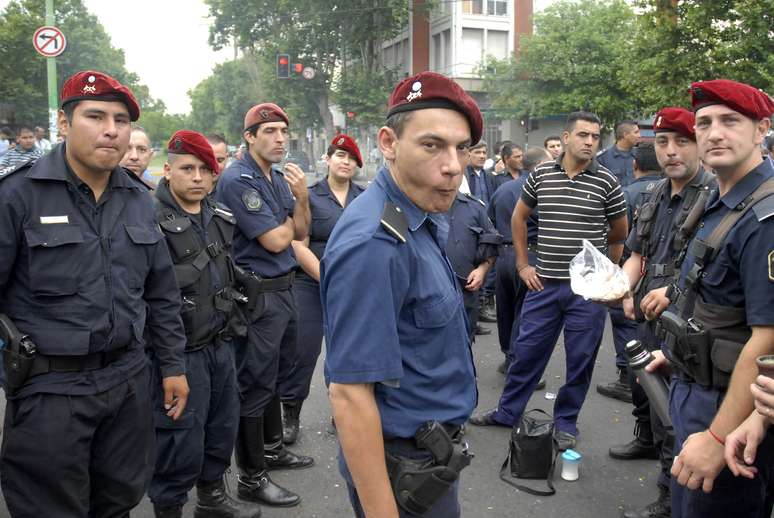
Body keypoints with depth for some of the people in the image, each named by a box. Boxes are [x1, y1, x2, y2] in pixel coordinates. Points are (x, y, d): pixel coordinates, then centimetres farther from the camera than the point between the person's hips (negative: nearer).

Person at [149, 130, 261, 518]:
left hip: (220, 343, 8)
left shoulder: (221, 218, 9)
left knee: (223, 426, 19)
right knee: (181, 440, 1)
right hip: (179, 351, -7)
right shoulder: (151, 221, -16)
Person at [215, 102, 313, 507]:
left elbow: (300, 233, 11)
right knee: (255, 384, 0)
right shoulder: (238, 179, -16)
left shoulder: (280, 177, 10)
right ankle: (251, 478, 12)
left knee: (277, 375, 20)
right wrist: (290, 217, 1)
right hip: (258, 294, -9)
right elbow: (275, 241, -19)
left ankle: (273, 450, 37)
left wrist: (302, 197, -5)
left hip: (283, 288, 9)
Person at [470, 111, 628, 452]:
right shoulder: (540, 175, 2)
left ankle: (566, 423, 25)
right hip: (544, 283, 2)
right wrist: (523, 265, 9)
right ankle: (507, 411, 28)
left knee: (580, 359, 7)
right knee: (526, 350, 10)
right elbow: (519, 218, 14)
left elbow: (619, 233, 10)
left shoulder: (606, 182, -3)